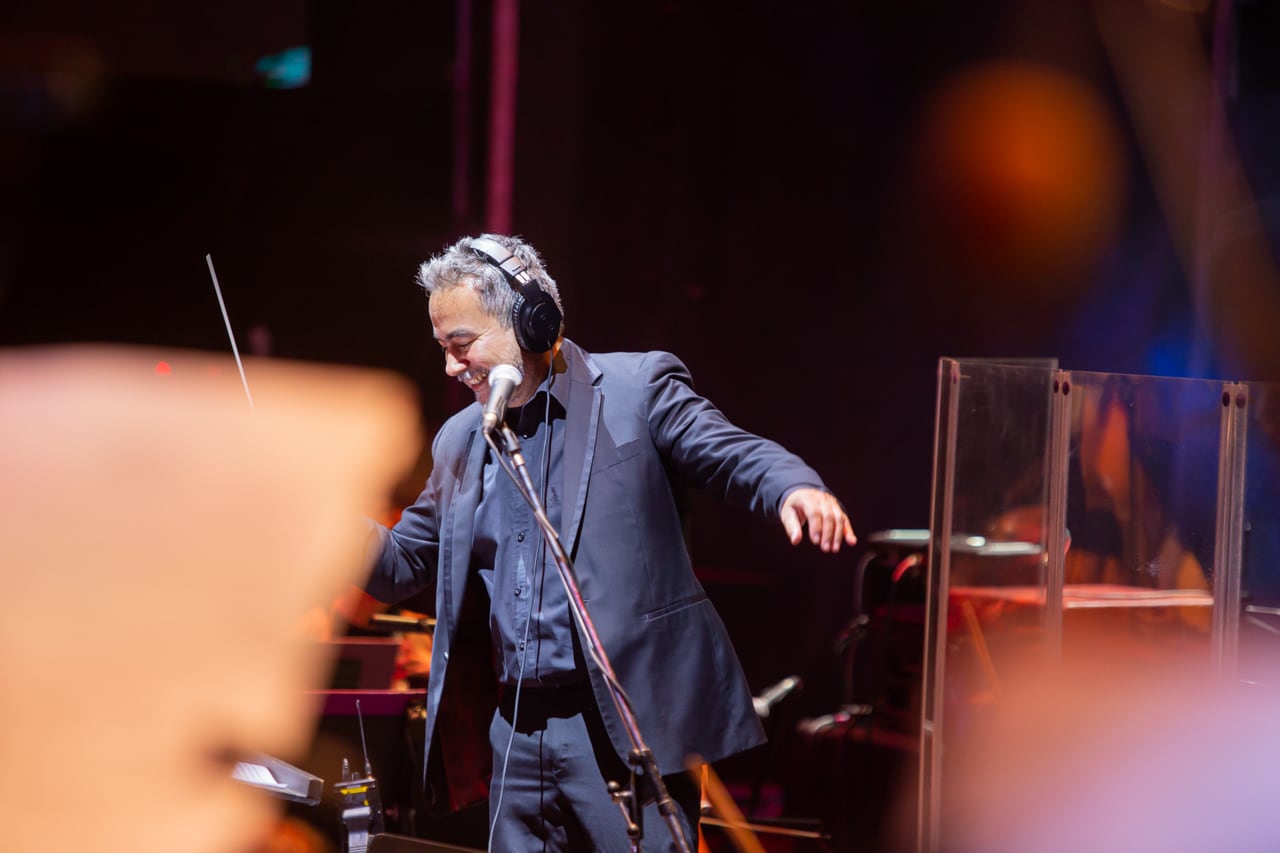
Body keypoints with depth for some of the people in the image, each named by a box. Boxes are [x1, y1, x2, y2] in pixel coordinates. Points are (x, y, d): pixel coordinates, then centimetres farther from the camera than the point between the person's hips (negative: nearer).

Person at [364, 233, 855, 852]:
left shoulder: (636, 388, -1)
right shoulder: (460, 442, 15)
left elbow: (732, 452, -11)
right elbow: (403, 565, 18)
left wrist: (795, 489, -34)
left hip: (629, 725, -6)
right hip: (515, 728, 6)